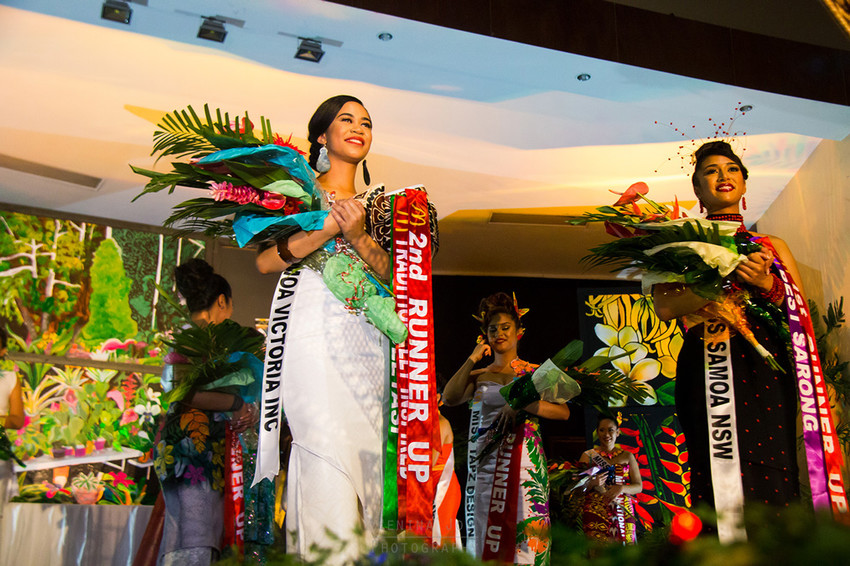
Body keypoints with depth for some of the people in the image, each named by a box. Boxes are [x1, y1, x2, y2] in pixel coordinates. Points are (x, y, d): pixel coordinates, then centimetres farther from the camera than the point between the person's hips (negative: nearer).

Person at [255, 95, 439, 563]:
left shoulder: (379, 203, 21)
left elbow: (393, 276, 11)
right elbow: (264, 261, -2)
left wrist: (358, 235, -5)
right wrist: (329, 228, -10)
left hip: (367, 338, 4)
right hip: (315, 329, -4)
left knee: (364, 444, -1)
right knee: (325, 443, -14)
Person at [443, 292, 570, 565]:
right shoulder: (479, 375, 14)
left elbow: (563, 412, -2)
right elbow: (450, 398, -4)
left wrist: (521, 404, -15)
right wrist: (472, 359, 1)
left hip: (524, 463, -2)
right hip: (486, 464, 2)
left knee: (524, 533, -9)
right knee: (487, 531, -4)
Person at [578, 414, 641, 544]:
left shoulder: (627, 456, 10)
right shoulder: (588, 456, 7)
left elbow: (639, 487, 7)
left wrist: (621, 488, -12)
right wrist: (592, 483, -14)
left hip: (622, 511, 2)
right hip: (595, 512, -1)